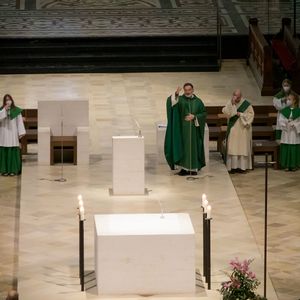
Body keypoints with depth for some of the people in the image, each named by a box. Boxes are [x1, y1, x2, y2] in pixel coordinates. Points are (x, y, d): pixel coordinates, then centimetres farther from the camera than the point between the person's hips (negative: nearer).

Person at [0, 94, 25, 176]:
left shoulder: (16, 110, 2)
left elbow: (19, 121, 0)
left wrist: (21, 132, -6)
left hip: (13, 133, -1)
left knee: (13, 151, -4)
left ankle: (13, 170, -1)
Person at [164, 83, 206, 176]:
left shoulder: (198, 101, 6)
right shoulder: (180, 99, 1)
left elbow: (204, 113, 6)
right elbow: (170, 101, -18)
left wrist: (194, 117, -11)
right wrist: (176, 94, -37)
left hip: (194, 129, 1)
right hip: (183, 129, -1)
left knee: (193, 147, 4)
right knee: (183, 147, -2)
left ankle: (193, 168, 10)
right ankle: (184, 168, 3)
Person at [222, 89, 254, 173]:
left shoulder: (246, 104, -2)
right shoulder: (230, 103, 3)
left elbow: (251, 114, -1)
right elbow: (225, 112, -11)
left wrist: (241, 114, -13)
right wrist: (232, 103, -20)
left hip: (243, 129, -1)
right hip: (233, 129, 1)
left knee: (242, 147, 0)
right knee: (232, 147, -2)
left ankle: (242, 166, 5)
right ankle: (233, 166, 0)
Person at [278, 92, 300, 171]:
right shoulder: (284, 111, 3)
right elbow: (281, 121, -1)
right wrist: (286, 124, -17)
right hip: (286, 133, 1)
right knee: (286, 149, 1)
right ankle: (286, 165, 7)